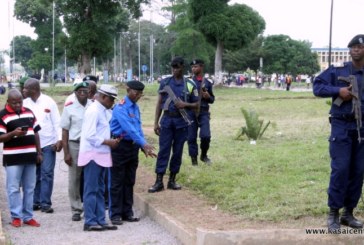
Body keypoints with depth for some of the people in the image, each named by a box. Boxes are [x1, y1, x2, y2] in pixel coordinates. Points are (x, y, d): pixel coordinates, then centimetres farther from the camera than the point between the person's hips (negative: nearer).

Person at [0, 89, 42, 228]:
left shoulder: (29, 113, 11)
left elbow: (35, 133, 16)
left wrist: (39, 152, 12)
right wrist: (13, 133, -26)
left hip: (30, 156, 5)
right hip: (13, 158, -5)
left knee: (29, 188, 9)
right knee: (14, 188, -1)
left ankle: (28, 216, 16)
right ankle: (16, 216, 7)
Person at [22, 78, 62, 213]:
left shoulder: (49, 102, -4)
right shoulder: (25, 103, 4)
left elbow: (57, 121, -2)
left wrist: (59, 139, -10)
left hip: (48, 143, -3)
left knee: (47, 173, -3)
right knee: (34, 174, 9)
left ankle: (45, 203, 0)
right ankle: (35, 201, 17)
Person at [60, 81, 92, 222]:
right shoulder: (69, 108, 0)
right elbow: (65, 131, 2)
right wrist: (66, 153, -3)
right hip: (75, 145, -1)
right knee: (74, 179, 3)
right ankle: (76, 210, 13)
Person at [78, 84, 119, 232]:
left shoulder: (105, 112, 13)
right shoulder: (93, 111, -14)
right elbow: (90, 135, -20)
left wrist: (112, 140, 3)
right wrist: (108, 142, -16)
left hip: (101, 155, 9)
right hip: (92, 155, -9)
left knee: (99, 190, 11)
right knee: (91, 190, -3)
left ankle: (100, 220, 16)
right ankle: (90, 222, 1)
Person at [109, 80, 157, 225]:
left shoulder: (136, 107, 11)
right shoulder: (120, 108, -16)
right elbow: (129, 128, -24)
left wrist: (144, 146, 1)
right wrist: (144, 144, -28)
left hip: (132, 146, 8)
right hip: (119, 146, -8)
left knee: (129, 181, 12)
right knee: (117, 182, -1)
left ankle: (127, 213, 20)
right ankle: (115, 214, 5)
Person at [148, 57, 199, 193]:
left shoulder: (190, 85, 2)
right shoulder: (165, 82, 5)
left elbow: (197, 104, 6)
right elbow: (159, 103, 7)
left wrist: (185, 104, -13)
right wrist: (156, 122, 1)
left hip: (182, 121, 0)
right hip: (167, 120, 0)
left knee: (178, 151, 6)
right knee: (163, 150, -2)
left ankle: (172, 180, 16)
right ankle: (159, 182, 0)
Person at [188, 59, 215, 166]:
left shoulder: (207, 83, 8)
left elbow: (212, 100, 15)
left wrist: (208, 97, -5)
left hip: (204, 112, 0)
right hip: (191, 112, 0)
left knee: (206, 136, -11)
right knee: (191, 138, 1)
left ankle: (203, 155, 13)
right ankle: (194, 159, 12)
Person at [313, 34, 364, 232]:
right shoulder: (337, 71, 0)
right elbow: (317, 86, 1)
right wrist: (338, 91, -13)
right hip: (342, 126, -3)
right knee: (340, 169, -5)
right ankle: (333, 214, 4)